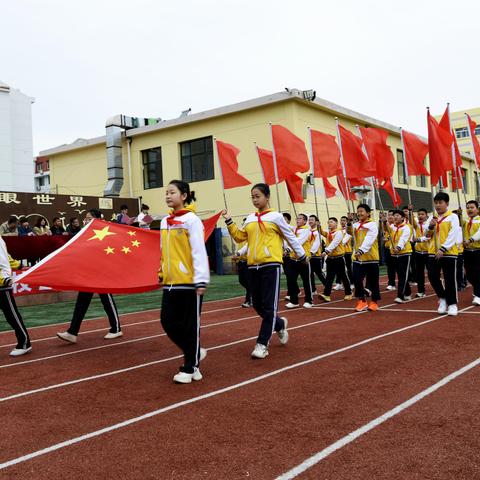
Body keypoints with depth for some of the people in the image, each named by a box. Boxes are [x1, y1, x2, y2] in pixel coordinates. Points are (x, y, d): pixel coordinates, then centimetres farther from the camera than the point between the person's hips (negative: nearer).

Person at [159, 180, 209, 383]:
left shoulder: (191, 219, -9)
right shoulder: (165, 221, 13)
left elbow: (199, 251, -14)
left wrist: (201, 280, -19)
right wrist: (162, 273, 16)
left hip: (189, 282, -7)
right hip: (170, 282, 7)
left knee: (190, 325, 3)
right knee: (168, 321, 6)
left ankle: (190, 368, 15)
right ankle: (194, 352, 27)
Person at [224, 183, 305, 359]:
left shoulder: (275, 216, -1)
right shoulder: (250, 219, 13)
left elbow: (290, 237, 6)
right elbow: (239, 237, 16)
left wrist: (302, 256, 13)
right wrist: (229, 222, 6)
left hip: (270, 265, -6)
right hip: (253, 266, 6)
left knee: (269, 306, -5)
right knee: (257, 305, 11)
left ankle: (262, 343, 1)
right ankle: (280, 324, 37)